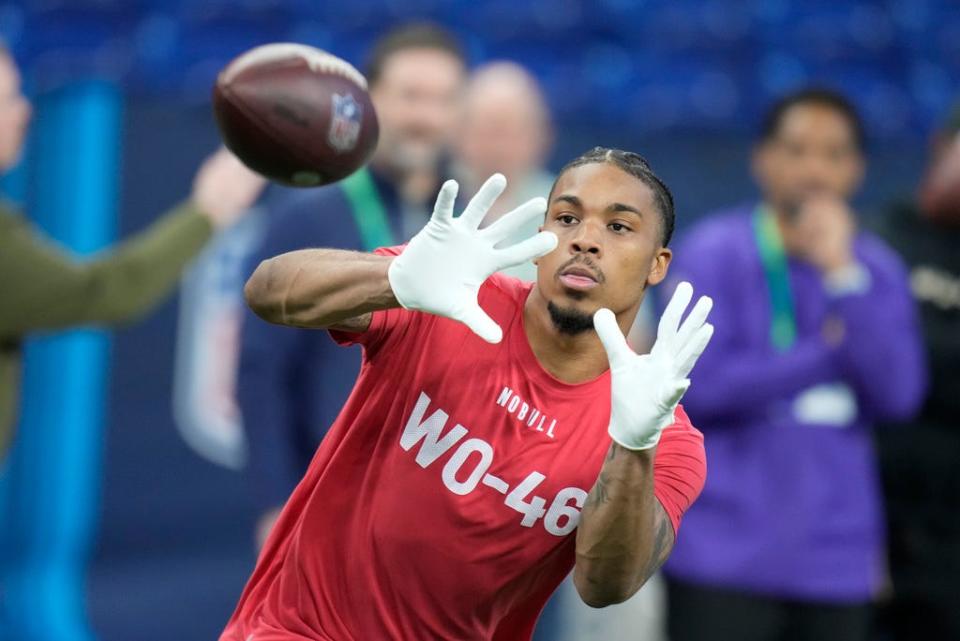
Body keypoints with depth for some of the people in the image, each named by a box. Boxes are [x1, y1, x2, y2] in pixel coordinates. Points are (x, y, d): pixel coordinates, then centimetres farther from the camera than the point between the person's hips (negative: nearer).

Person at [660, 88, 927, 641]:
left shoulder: (879, 270, 7)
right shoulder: (714, 253, -3)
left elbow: (899, 395, -5)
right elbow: (700, 383, -13)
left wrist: (843, 276, -12)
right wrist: (829, 349, -7)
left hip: (835, 565, 4)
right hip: (726, 553, -4)